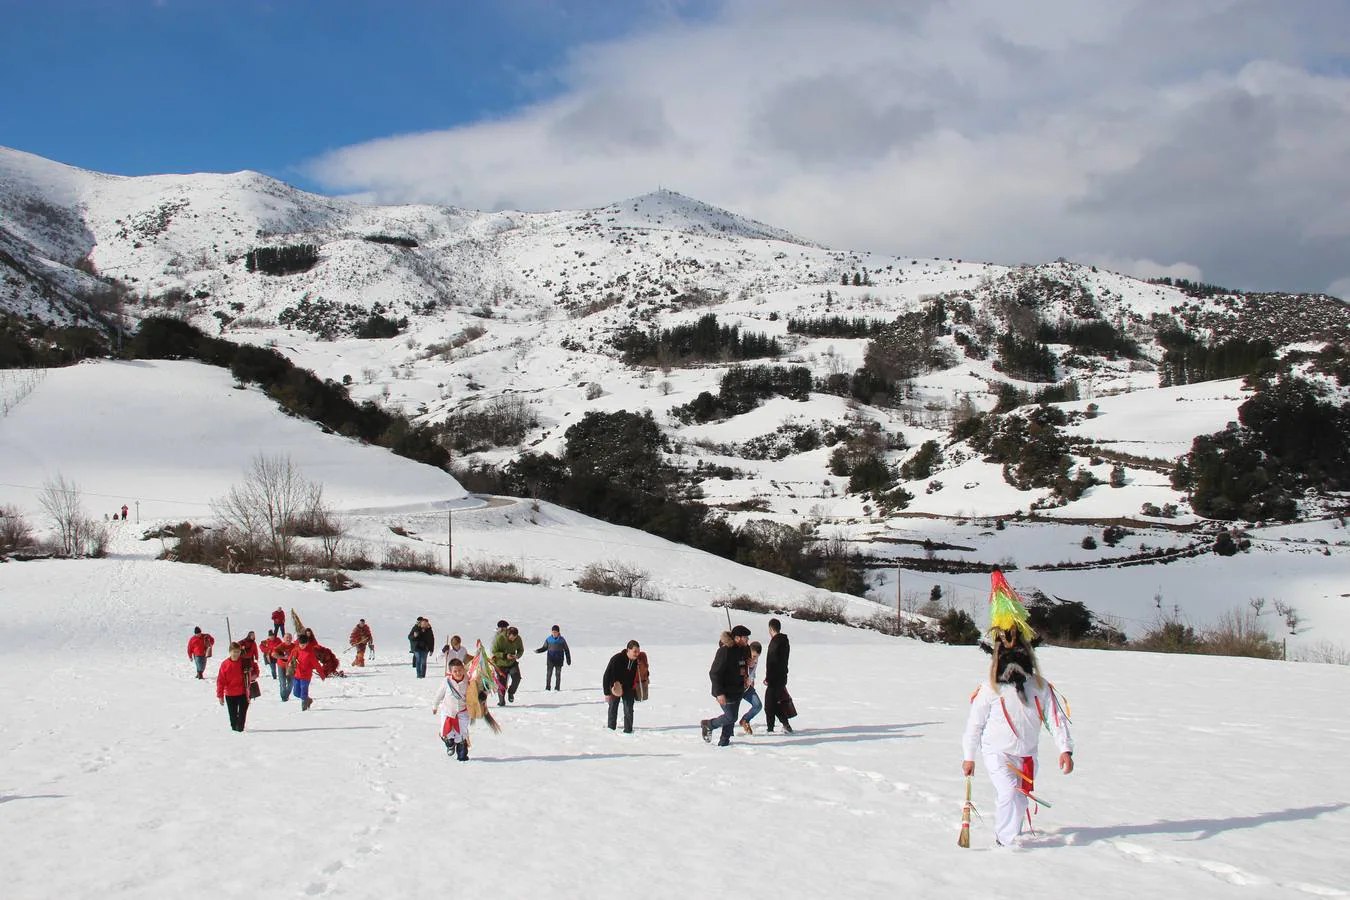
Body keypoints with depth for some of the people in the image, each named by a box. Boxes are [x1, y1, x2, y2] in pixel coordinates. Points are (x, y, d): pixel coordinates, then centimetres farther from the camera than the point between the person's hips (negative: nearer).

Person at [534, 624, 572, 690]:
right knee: (549, 674, -6)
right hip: (550, 660, 1)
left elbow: (566, 650, 7)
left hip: (559, 660, 0)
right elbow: (544, 648, 11)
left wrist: (568, 660, 7)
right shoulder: (548, 639, 2)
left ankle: (557, 688, 7)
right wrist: (538, 651, -8)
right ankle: (547, 687, 0)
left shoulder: (562, 640, 0)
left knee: (558, 674, 1)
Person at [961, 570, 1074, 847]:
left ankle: (1007, 833, 34)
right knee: (1009, 793, -21)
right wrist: (969, 756, 3)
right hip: (997, 753, -4)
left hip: (1026, 754, 4)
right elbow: (975, 723, 0)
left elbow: (1056, 718, -1)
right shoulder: (989, 690, -8)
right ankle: (1006, 841, -14)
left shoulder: (1040, 688, 0)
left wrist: (1065, 749, -13)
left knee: (1020, 800, 12)